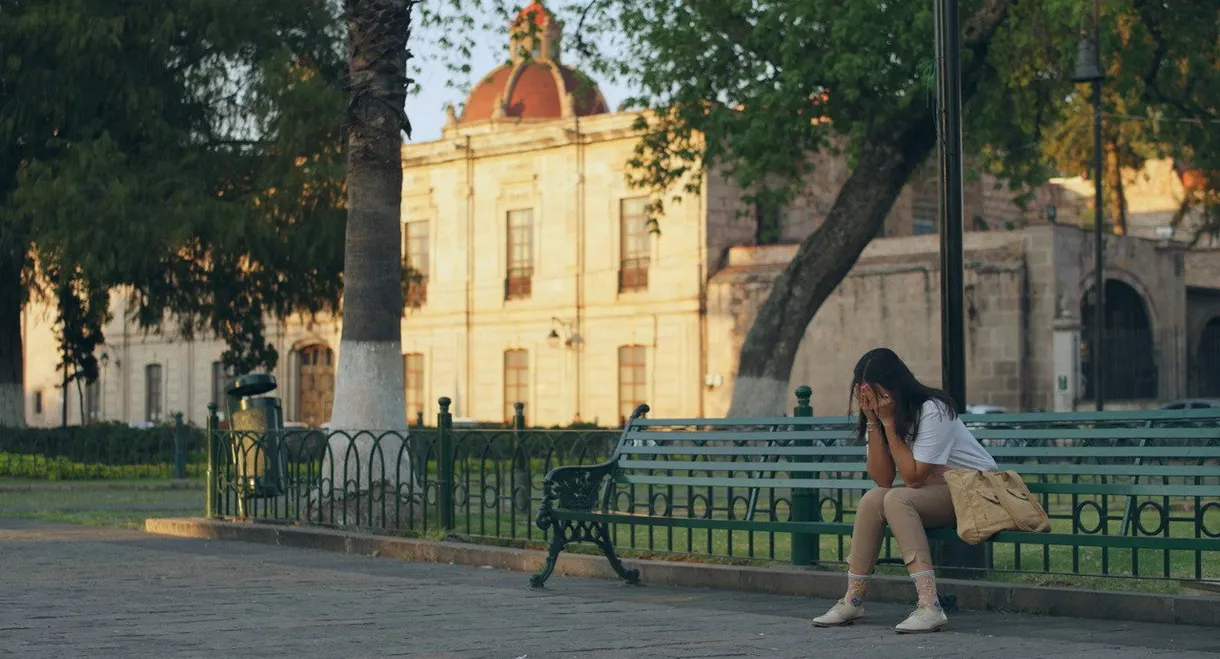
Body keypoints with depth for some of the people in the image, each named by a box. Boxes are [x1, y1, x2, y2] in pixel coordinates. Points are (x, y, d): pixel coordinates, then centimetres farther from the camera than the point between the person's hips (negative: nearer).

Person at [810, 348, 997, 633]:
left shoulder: (932, 411, -20)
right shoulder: (881, 415, 0)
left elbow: (913, 478, -23)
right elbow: (883, 480, -9)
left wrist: (889, 422, -22)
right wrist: (873, 422, -17)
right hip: (936, 489, 7)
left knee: (896, 499, -29)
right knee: (873, 499, -17)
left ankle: (929, 606, -38)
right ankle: (853, 601, -12)